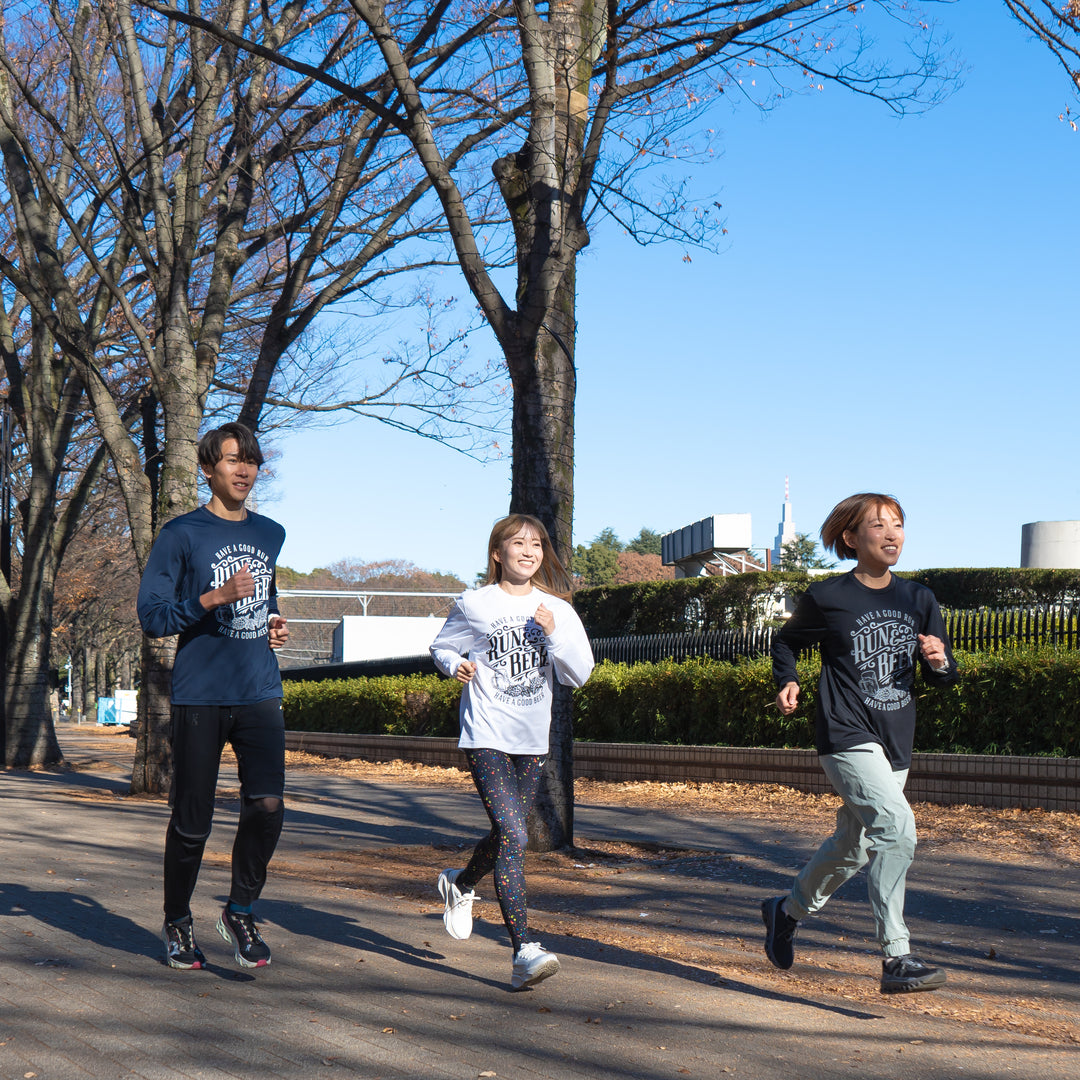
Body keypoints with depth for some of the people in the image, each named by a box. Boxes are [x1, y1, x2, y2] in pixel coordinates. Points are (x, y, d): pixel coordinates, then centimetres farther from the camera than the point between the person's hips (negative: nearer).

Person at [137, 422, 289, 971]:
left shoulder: (270, 534, 16)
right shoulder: (181, 534, -2)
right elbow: (151, 615, -7)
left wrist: (274, 623, 12)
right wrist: (215, 598, -19)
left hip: (259, 693, 4)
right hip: (200, 695, -4)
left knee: (268, 805, -12)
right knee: (191, 820, 2)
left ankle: (240, 911, 8)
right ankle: (177, 925, 22)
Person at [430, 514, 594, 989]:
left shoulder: (556, 609, 6)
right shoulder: (474, 604, -2)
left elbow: (580, 673, 2)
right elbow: (441, 646, 12)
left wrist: (555, 633, -13)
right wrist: (455, 665, -9)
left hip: (532, 740, 5)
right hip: (486, 737, -5)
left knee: (508, 833, 16)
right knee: (514, 836, -18)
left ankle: (461, 884, 49)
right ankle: (524, 951, -19)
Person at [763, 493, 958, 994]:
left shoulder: (918, 599, 9)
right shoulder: (826, 597, -3)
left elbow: (944, 677, 14)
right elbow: (787, 640, 14)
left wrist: (939, 661, -9)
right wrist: (787, 682, -3)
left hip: (896, 744, 6)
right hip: (847, 736, -6)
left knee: (853, 845, 16)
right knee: (896, 824, -24)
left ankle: (788, 910, 41)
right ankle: (896, 957, -21)